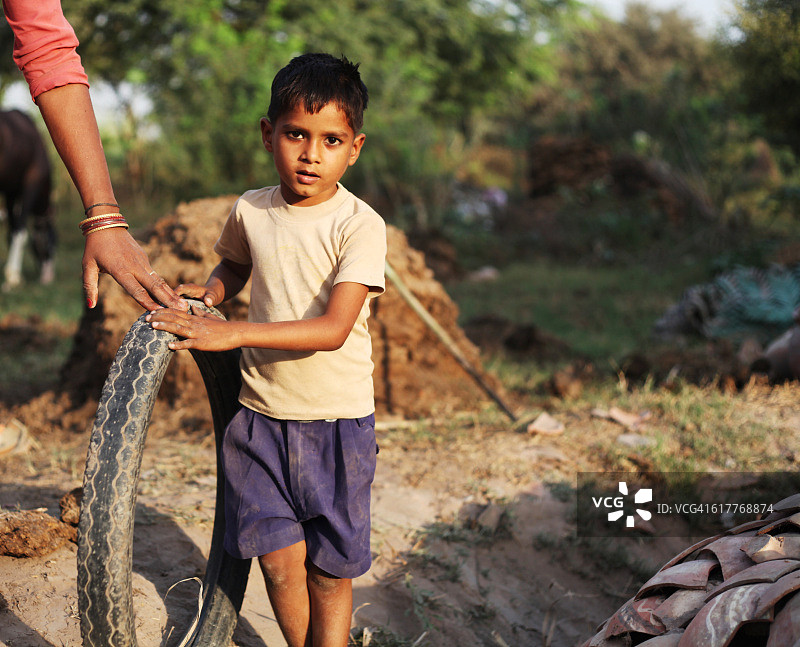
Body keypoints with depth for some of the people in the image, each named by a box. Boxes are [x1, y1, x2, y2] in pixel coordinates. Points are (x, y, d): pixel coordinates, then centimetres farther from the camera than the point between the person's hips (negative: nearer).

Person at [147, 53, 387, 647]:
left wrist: (232, 333, -28)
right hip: (262, 414, 3)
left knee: (331, 567, 6)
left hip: (337, 421, -3)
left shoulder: (359, 224, -14)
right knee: (280, 556, 0)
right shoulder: (249, 211, 0)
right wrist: (208, 292, 2)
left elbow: (334, 328, -23)